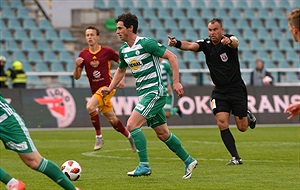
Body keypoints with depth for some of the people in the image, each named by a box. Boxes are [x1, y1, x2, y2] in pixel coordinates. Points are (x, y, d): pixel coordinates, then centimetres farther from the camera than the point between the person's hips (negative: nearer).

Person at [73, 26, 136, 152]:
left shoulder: (107, 51, -6)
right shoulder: (83, 54, 3)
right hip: (95, 90, 5)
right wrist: (77, 66, -15)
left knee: (90, 106, -29)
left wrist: (122, 79, -2)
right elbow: (77, 77, 4)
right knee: (112, 119, 9)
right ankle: (129, 136, 32)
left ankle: (99, 136, -17)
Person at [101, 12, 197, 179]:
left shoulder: (146, 43, -15)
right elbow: (121, 70, 28)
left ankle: (144, 166, -13)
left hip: (155, 91, -8)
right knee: (162, 133, 12)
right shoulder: (124, 50, 10)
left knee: (132, 124, -18)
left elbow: (172, 57, -13)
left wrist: (176, 82, -18)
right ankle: (188, 161, 25)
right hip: (144, 94, 8)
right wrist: (110, 89, 17)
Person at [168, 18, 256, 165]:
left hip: (237, 89, -2)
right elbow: (190, 45, -23)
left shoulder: (229, 40, -12)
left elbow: (235, 42, -37)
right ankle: (236, 157, -5)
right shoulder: (206, 44, -4)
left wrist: (229, 41, -63)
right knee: (222, 124, -14)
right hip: (219, 91, 2)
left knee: (242, 127, 3)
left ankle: (248, 116, 39)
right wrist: (176, 43, -44)